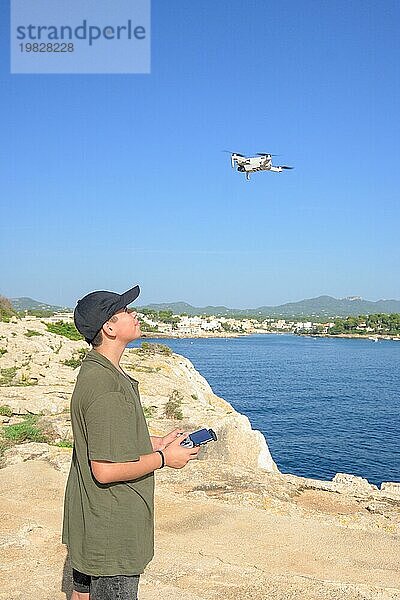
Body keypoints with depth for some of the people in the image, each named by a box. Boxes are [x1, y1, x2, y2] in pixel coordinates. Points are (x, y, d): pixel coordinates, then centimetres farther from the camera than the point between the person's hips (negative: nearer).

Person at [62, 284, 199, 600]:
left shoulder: (95, 371, 7)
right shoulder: (106, 386, -28)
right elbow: (105, 471, -28)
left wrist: (157, 442, 10)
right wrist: (164, 458, -16)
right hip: (110, 535, -10)